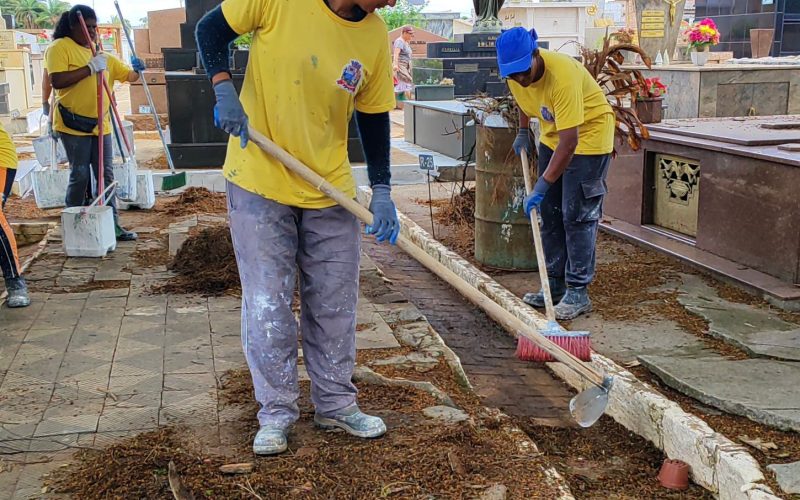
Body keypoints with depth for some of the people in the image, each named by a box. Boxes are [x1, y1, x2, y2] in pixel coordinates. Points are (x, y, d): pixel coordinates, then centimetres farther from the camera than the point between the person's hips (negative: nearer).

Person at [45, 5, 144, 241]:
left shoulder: (101, 53, 15)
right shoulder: (60, 48, -5)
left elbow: (128, 75, 17)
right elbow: (57, 81, -19)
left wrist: (137, 70, -6)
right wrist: (90, 68, -21)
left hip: (100, 125, 6)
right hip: (74, 124, -6)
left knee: (106, 176, 6)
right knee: (80, 176, -3)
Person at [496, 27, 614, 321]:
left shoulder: (562, 75, -36)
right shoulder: (516, 73, -13)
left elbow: (569, 142, -37)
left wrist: (541, 186, -37)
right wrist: (523, 132, 11)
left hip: (588, 135, -8)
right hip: (553, 136, 8)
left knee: (578, 216, -10)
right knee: (549, 213, 8)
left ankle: (578, 293, -4)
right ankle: (555, 285, 18)